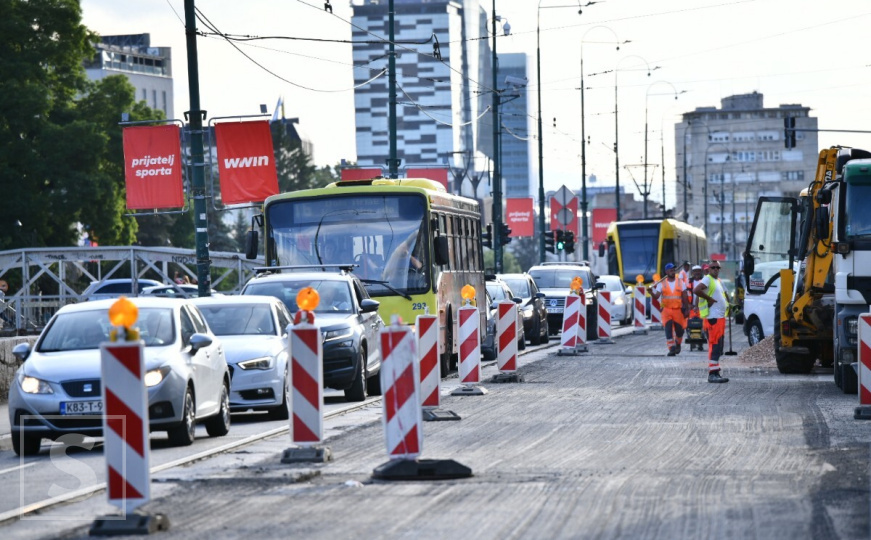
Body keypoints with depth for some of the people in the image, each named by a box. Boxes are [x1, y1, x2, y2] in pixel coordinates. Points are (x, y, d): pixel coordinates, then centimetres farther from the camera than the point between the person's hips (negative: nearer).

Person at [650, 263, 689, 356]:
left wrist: (686, 310, 2)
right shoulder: (661, 284, 3)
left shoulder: (680, 283, 5)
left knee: (679, 330, 7)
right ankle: (672, 348, -11)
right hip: (666, 309, -1)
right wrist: (651, 293, -26)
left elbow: (684, 297, 6)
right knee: (668, 329, -11)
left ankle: (678, 344, 35)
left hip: (678, 310, 1)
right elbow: (656, 296, -4)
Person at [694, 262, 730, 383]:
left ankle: (715, 373, 16)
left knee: (719, 346, 12)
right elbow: (696, 290, -23)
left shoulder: (718, 281, 20)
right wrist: (709, 299, -16)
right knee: (715, 345, -14)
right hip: (713, 317, -10)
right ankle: (712, 374, -17)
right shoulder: (707, 279, -8)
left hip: (721, 317, 10)